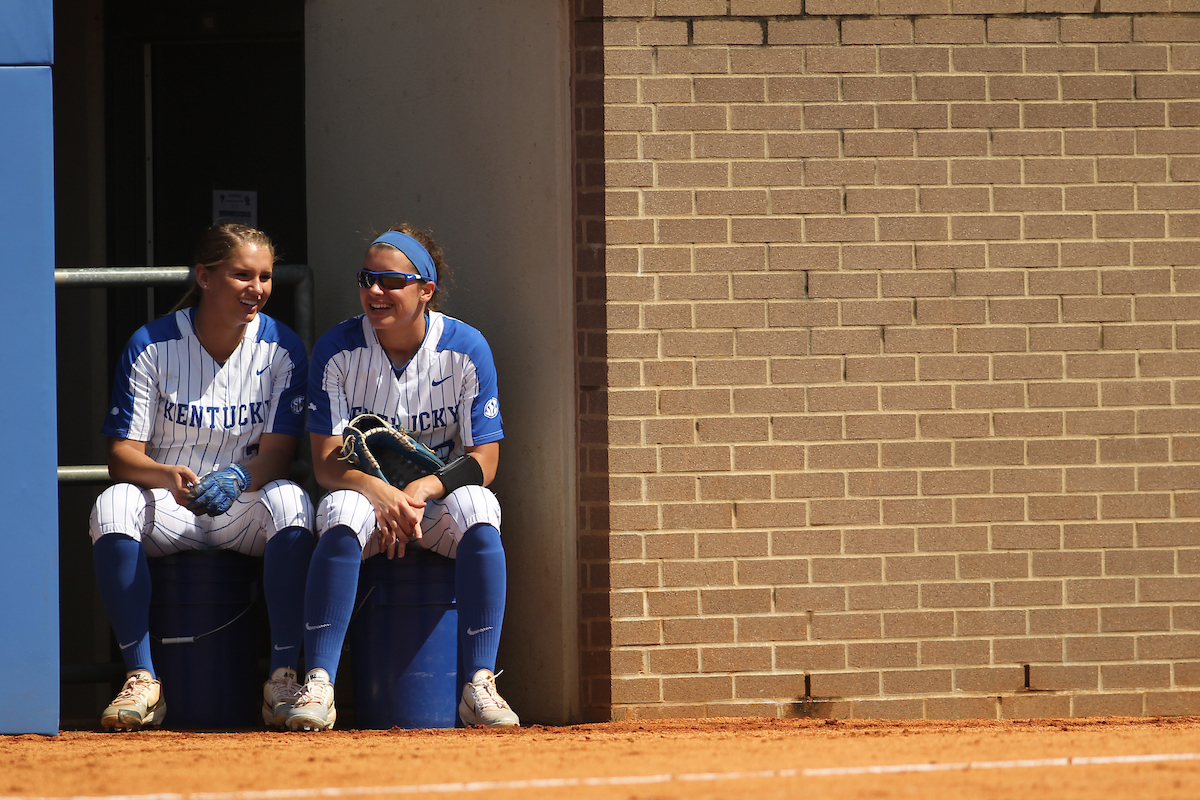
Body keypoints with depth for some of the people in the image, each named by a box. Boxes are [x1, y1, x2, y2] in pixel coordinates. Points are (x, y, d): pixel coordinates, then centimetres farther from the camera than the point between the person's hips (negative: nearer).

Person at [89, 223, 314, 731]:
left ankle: (284, 677, -30)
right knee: (113, 504, -32)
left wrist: (238, 478, -32)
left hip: (244, 509, 0)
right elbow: (122, 454, -7)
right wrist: (167, 475, -31)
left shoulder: (282, 349, -2)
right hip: (168, 508, 0)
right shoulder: (151, 345, -4)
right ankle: (141, 679, -27)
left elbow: (277, 454, -8)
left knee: (289, 500, -33)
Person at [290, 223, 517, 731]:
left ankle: (479, 685, -34)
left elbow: (483, 460, -8)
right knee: (343, 514, -36)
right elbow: (326, 463, -9)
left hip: (439, 497, 0)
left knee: (477, 510, -34)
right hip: (365, 492, 0)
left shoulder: (466, 349, -7)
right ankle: (318, 687, -39)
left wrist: (421, 490, -26)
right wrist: (381, 494, -30)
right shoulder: (337, 350, -6)